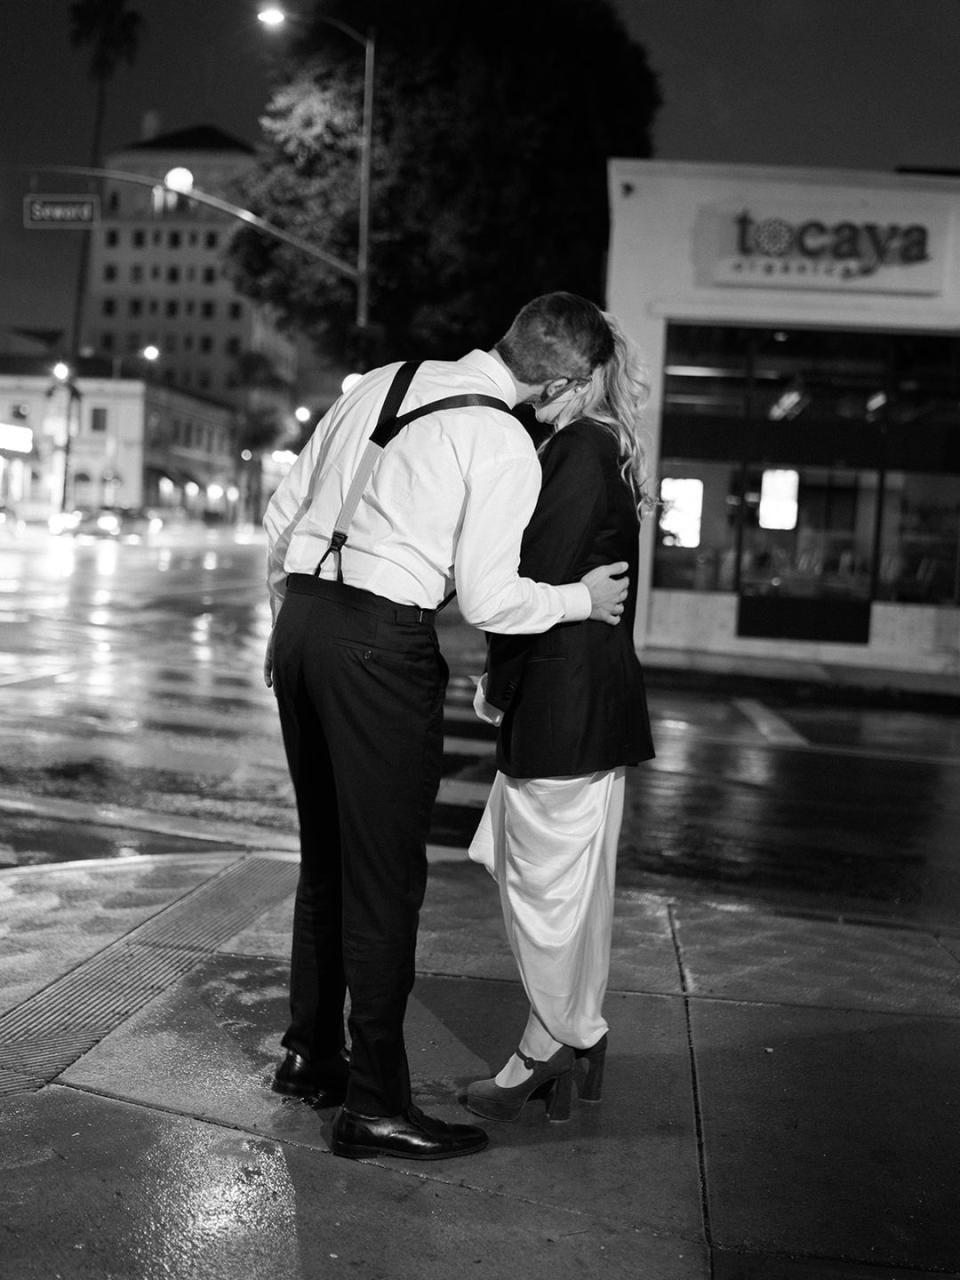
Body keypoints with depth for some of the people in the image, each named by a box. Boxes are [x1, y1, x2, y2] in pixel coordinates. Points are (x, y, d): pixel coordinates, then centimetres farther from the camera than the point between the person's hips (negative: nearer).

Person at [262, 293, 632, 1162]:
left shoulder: (384, 382, 12)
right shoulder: (507, 449, -9)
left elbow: (283, 510, 16)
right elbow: (489, 601, -10)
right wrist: (584, 599, 6)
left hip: (303, 622, 8)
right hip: (382, 646, -8)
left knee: (325, 854, 19)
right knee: (386, 874, 2)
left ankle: (311, 1053, 32)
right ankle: (376, 1104, 11)